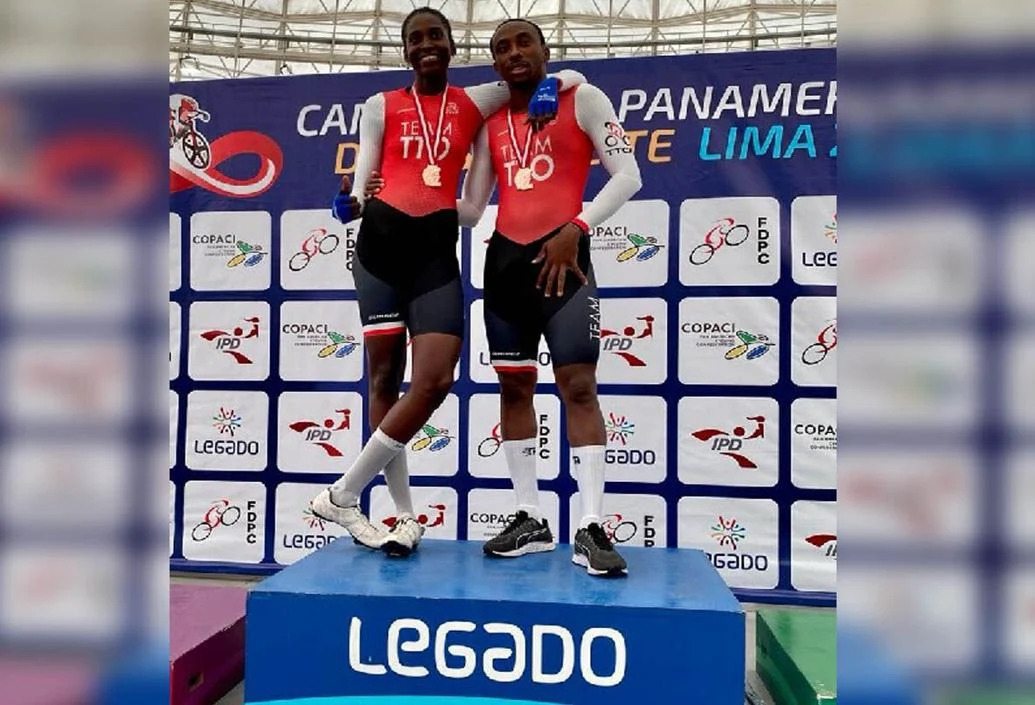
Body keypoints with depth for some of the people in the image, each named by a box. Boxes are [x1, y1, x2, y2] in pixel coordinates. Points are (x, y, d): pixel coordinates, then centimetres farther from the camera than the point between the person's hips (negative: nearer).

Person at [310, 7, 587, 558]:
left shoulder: (475, 101, 14)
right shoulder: (381, 107, 14)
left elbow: (573, 77, 18)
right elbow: (365, 173, 6)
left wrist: (548, 90, -4)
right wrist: (353, 203, -16)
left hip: (437, 245, 0)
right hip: (382, 238, 0)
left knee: (436, 378, -14)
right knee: (384, 377, 1)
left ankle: (342, 497, 1)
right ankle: (404, 516, 14)